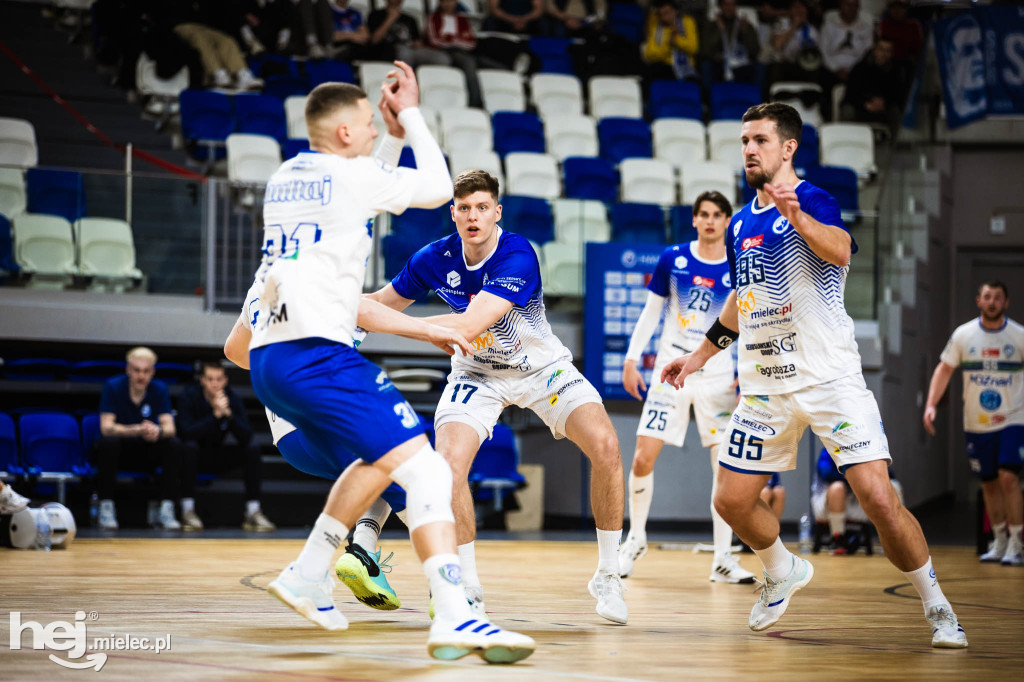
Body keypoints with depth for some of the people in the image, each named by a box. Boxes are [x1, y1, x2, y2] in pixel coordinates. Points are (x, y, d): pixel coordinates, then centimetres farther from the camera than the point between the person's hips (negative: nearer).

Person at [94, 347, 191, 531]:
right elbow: (106, 427, -23)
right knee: (108, 443, -35)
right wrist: (137, 430, -41)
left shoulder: (160, 389, -6)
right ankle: (106, 508, -28)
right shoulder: (113, 387, -13)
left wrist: (158, 431, -41)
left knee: (174, 446, -25)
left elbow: (169, 428, -15)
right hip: (120, 448, -2)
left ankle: (166, 511, -24)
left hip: (147, 452, 2)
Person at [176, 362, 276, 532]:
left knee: (253, 449, -16)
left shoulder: (233, 398, -8)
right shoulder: (189, 395, -17)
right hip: (194, 454, -4)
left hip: (217, 457, 4)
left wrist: (228, 414, -32)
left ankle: (253, 512, -19)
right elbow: (186, 432, -31)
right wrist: (216, 414, -37)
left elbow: (246, 437, -17)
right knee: (189, 446, -37)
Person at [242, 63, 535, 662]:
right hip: (317, 353, -9)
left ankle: (307, 577, 27)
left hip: (267, 359, 9)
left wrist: (394, 135, 31)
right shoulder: (349, 176, -5)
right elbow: (439, 187, 8)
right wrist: (412, 116, 16)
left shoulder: (284, 179, 18)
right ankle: (455, 617, -29)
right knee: (424, 469, -14)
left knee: (381, 463, 27)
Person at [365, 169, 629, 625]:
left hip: (541, 367, -2)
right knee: (449, 463, -23)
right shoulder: (435, 259, -15)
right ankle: (468, 588, -5)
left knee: (605, 446, -22)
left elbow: (469, 326, -40)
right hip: (477, 373, 2)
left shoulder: (517, 255, -30)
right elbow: (384, 301, 3)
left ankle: (607, 578, -5)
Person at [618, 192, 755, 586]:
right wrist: (631, 359, 4)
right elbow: (651, 311, 8)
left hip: (718, 376, 0)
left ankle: (723, 559, 1)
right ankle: (636, 539, 19)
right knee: (644, 458, -4)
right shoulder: (673, 258, 0)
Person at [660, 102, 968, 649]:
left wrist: (796, 215, -48)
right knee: (731, 501, 4)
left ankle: (936, 606, 1)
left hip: (830, 379, -7)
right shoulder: (740, 224, 14)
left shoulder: (812, 202, -8)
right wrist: (701, 354, 31)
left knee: (877, 497, -16)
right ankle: (783, 572, 33)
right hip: (765, 387, 7)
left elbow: (840, 250, -31)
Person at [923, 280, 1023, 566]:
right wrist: (931, 404, -6)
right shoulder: (963, 335, -1)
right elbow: (944, 369, 6)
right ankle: (1000, 542, 23)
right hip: (977, 424, 3)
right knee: (989, 484, 10)